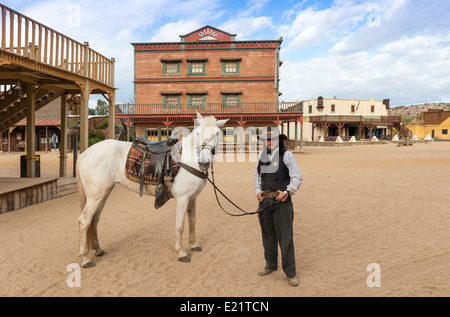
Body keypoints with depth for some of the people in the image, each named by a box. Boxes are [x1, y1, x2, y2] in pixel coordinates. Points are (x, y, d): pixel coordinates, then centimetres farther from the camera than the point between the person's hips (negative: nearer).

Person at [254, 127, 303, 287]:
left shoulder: (286, 155, -5)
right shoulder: (262, 155, 9)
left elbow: (298, 178, -5)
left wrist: (287, 191, -16)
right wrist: (258, 191, 6)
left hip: (281, 201, -5)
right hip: (264, 200, 5)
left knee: (285, 236, -1)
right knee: (267, 235, 15)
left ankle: (290, 272, 14)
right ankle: (271, 265, 34)